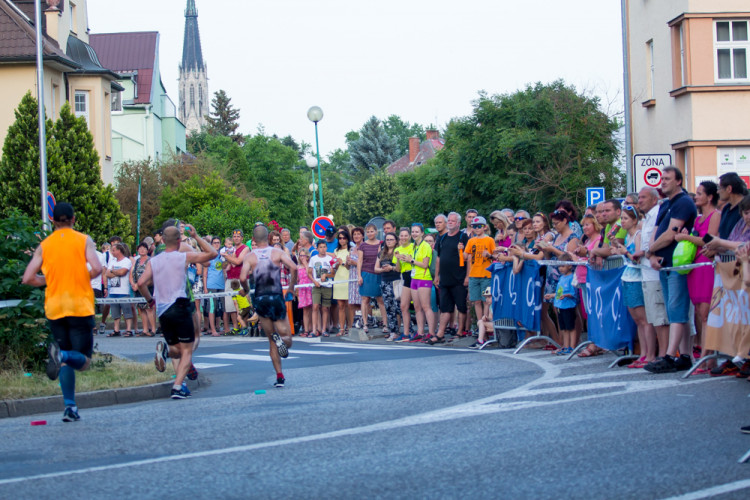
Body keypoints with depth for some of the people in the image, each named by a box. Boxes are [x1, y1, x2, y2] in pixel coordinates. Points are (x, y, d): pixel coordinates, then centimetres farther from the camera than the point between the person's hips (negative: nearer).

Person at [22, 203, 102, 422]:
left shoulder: (44, 245, 7)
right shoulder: (84, 240, 0)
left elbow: (28, 278, 0)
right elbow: (96, 268, -14)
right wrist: (83, 278, 6)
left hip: (55, 308, 3)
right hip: (80, 306, -3)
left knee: (65, 361, 12)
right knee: (83, 360, 1)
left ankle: (70, 407, 2)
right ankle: (61, 354, -31)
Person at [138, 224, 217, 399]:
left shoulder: (153, 261, 7)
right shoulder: (185, 257, -2)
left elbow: (141, 283, -3)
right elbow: (212, 253, 5)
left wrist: (150, 300, 12)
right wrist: (196, 236, 8)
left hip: (162, 311, 4)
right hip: (180, 307, -4)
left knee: (177, 350, 19)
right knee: (186, 351, 1)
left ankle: (165, 348, -16)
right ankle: (177, 387, -17)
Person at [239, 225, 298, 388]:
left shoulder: (250, 257, 0)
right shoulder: (277, 252, 1)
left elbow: (242, 278, -14)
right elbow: (293, 267, -13)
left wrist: (246, 289, 6)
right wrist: (291, 287, 1)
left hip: (260, 300, 1)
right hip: (276, 298, -1)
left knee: (272, 341, 12)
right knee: (287, 338, 10)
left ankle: (279, 376, 0)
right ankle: (282, 340, -28)